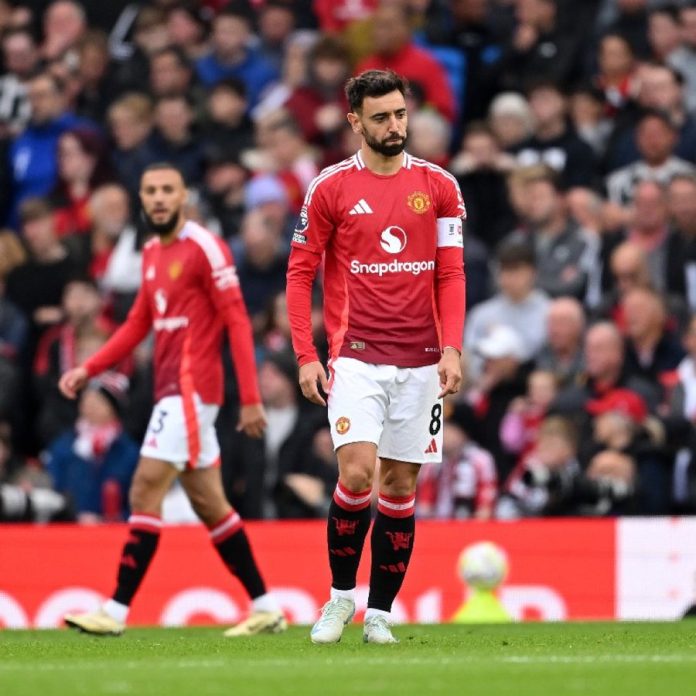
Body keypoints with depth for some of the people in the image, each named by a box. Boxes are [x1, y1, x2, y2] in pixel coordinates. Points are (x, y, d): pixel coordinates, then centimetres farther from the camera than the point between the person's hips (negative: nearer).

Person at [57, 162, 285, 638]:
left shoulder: (204, 248, -11)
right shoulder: (152, 254, 14)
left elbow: (237, 322, -13)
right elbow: (139, 325, 22)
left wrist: (250, 398, -17)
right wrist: (88, 370, 13)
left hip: (191, 388, -9)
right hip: (171, 389, 9)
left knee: (146, 492, -13)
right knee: (209, 503, 11)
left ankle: (117, 611, -13)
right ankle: (265, 607, 17)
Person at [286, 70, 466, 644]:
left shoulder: (439, 186, 5)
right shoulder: (331, 187, 0)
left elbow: (451, 273, 6)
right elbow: (301, 273, 3)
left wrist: (452, 348, -5)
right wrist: (306, 356, -4)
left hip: (419, 361, 2)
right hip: (356, 356, -2)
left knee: (401, 486, 4)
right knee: (357, 472, -17)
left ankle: (380, 612, 12)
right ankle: (341, 593, 3)